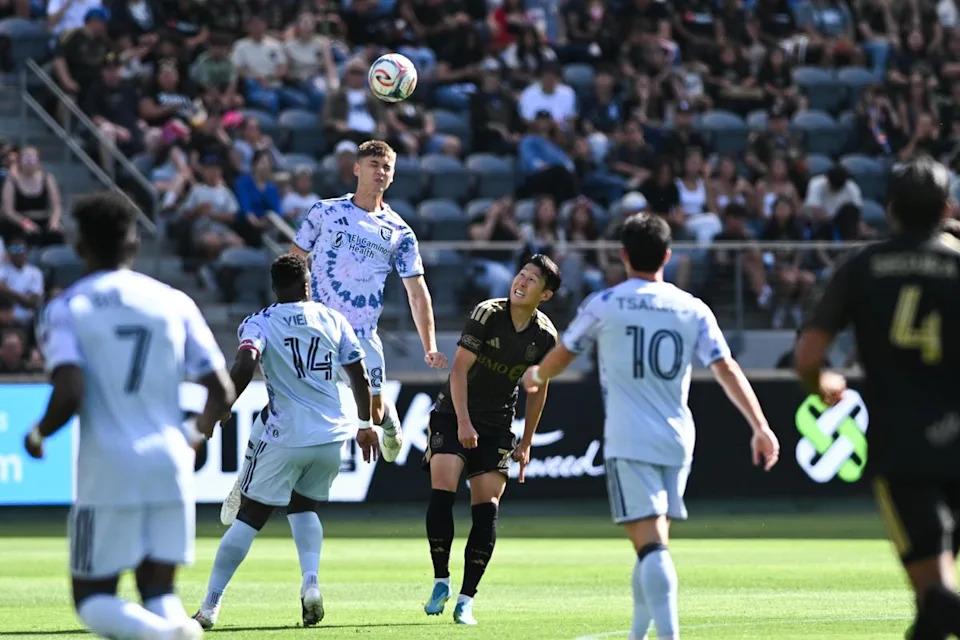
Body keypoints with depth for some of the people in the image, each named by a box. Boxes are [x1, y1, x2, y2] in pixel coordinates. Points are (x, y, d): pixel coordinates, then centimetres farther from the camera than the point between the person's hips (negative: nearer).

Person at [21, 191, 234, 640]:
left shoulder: (65, 309, -2)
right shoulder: (174, 303, 7)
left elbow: (69, 395, -16)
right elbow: (221, 393, 6)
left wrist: (38, 434, 4)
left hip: (107, 473, -3)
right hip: (170, 468, 3)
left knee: (93, 600, 6)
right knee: (158, 595, 13)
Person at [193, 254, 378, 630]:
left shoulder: (259, 323, 0)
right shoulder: (333, 320, 10)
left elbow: (245, 366, -19)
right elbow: (360, 377, 13)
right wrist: (366, 424, 27)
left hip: (286, 438, -3)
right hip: (332, 436, 3)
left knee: (249, 517, 4)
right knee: (304, 507, 24)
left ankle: (210, 606, 1)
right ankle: (310, 582, 0)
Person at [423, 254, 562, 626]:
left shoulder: (545, 336, -3)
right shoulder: (487, 314, -14)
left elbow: (538, 389, 10)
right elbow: (460, 367, -16)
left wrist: (526, 443, 11)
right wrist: (463, 422, -23)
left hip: (497, 426, 3)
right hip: (454, 415, -3)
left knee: (487, 508, -6)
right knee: (441, 493, -18)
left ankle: (466, 599, -1)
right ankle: (441, 581, -2)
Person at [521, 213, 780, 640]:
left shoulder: (604, 305, -1)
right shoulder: (693, 310, 5)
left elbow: (563, 354, 14)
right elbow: (727, 370, -2)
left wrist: (535, 377, 35)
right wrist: (761, 428, -2)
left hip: (628, 441, -4)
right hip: (677, 442, 4)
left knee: (651, 544, -12)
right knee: (653, 544, 17)